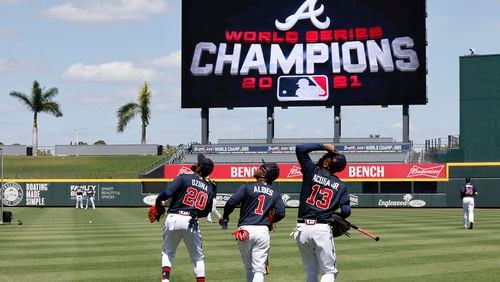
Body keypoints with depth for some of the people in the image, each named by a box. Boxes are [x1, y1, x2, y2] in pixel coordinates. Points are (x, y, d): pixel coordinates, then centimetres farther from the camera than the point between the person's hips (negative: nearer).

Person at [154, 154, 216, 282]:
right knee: (198, 257, 16)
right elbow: (205, 212, 11)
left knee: (168, 252, 17)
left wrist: (158, 203, 4)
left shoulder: (184, 178, -3)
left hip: (173, 219, -2)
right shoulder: (209, 188, 10)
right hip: (192, 222, 2)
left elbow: (167, 193, -13)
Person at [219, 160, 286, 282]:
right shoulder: (275, 193, 8)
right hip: (263, 231, 1)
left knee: (248, 267, 16)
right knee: (259, 269, -1)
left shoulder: (247, 187, -2)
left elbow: (231, 202, -11)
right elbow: (281, 213, -1)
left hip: (245, 230, -1)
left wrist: (225, 217, 7)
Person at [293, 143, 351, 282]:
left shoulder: (312, 171, 3)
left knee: (311, 270, 16)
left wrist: (323, 146, 9)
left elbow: (299, 149, 3)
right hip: (322, 229, -1)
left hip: (302, 229, 1)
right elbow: (346, 211, -3)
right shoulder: (341, 186, 6)